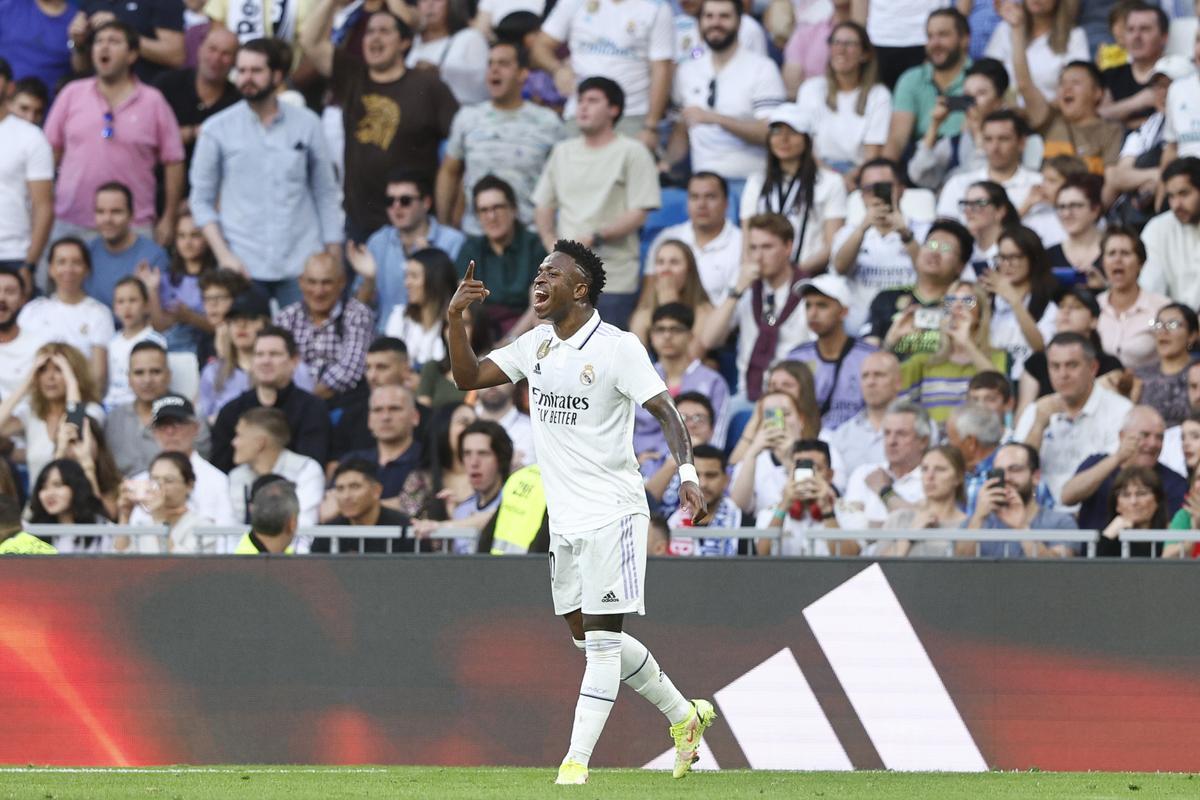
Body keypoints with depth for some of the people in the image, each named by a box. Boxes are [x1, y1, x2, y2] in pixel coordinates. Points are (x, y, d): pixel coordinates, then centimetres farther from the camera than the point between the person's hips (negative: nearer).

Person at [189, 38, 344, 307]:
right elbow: (201, 200, 7)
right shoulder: (217, 129, 4)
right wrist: (223, 255, -4)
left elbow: (326, 193, 10)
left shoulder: (306, 124, 6)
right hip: (243, 265, 0)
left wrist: (334, 256, 5)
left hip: (301, 264, 0)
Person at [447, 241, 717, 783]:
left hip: (611, 511, -8)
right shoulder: (536, 346, 10)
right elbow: (469, 378, 11)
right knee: (585, 635, 13)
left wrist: (687, 473, -28)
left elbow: (664, 411, -14)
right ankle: (683, 715, 27)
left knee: (601, 637, -9)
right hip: (565, 517, 8)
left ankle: (576, 761, -12)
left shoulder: (618, 348, -10)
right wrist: (456, 319, -4)